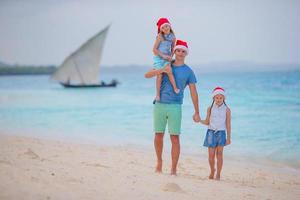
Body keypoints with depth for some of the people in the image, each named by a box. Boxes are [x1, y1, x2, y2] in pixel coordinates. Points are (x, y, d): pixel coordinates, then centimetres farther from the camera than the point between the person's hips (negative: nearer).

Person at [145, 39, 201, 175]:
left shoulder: (188, 71, 5)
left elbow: (193, 92, 5)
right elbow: (147, 75, 0)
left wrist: (197, 112, 1)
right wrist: (162, 70, -17)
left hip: (175, 107, -2)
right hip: (159, 105, 2)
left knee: (175, 138, -6)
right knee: (158, 136, 8)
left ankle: (173, 170, -2)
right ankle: (159, 161, 30)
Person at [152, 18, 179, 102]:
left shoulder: (173, 37, 3)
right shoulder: (160, 36, -10)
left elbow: (172, 49, 14)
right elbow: (154, 49, -10)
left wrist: (170, 57, -4)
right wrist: (163, 56, -16)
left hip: (166, 58, 4)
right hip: (158, 58, -4)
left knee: (169, 71, -19)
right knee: (159, 75, -6)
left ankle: (175, 88, -16)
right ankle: (158, 94, 0)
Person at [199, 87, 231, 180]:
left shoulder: (226, 109, 0)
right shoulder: (210, 109, 4)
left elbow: (228, 124, 2)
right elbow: (207, 122, 8)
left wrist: (229, 138, 1)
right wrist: (200, 120, -12)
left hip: (221, 132, -1)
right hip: (211, 132, 1)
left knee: (219, 153, -6)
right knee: (211, 154, 1)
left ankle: (218, 174, -2)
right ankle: (212, 171, 22)